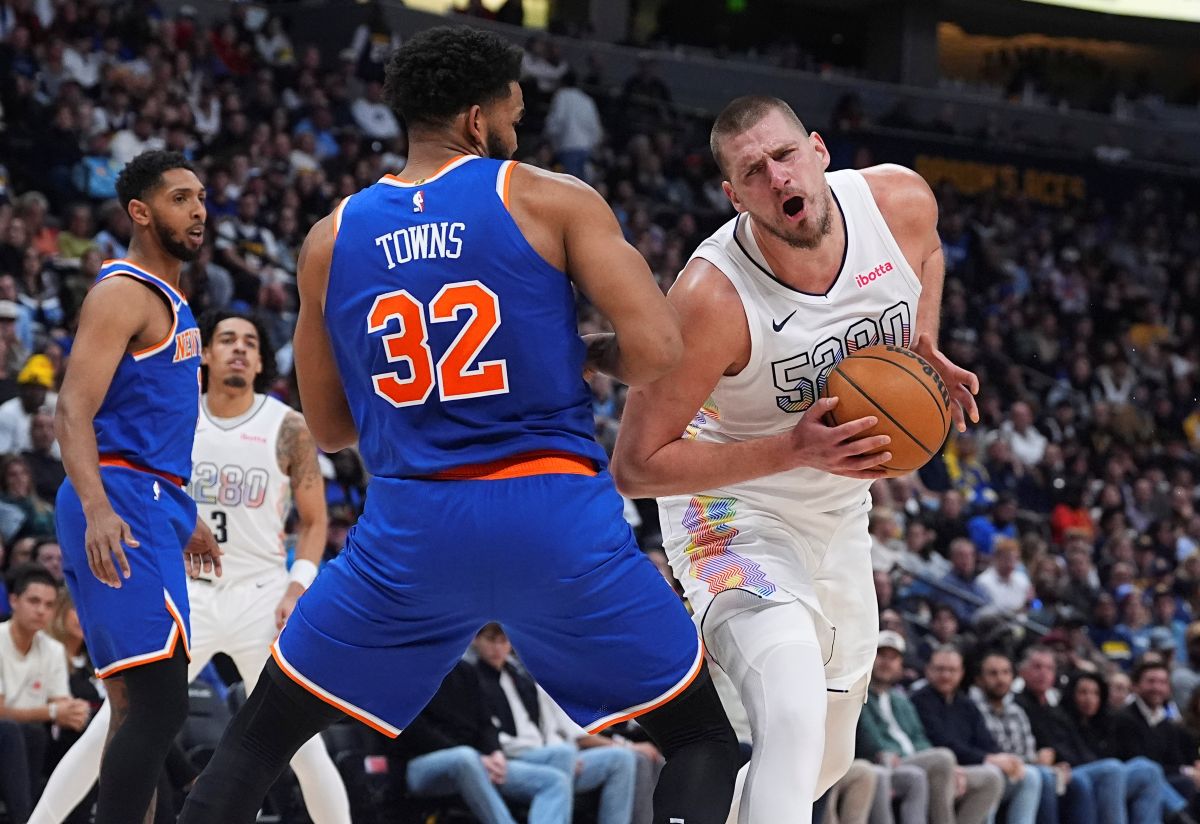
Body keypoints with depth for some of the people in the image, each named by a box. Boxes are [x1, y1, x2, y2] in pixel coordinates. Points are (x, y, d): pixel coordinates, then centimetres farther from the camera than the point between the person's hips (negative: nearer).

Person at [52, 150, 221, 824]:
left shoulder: (171, 300, 21)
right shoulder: (123, 293, -9)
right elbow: (75, 409, -20)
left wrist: (184, 516, 34)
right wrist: (97, 509, -34)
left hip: (151, 508, 11)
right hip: (121, 507, -11)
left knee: (137, 705, 12)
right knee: (161, 704, -19)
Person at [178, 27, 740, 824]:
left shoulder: (332, 239, 10)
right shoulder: (552, 201, 0)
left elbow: (328, 428, 17)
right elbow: (657, 352, -10)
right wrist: (590, 355, 12)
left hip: (411, 526, 3)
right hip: (555, 517, -2)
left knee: (259, 738, 19)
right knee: (704, 740, 13)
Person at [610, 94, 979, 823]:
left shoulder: (902, 202, -17)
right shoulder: (712, 296, -32)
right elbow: (636, 467, -26)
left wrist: (926, 348, -5)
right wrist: (796, 449, -34)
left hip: (840, 515, 7)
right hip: (735, 511, -7)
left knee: (830, 758, 17)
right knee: (794, 717, -31)